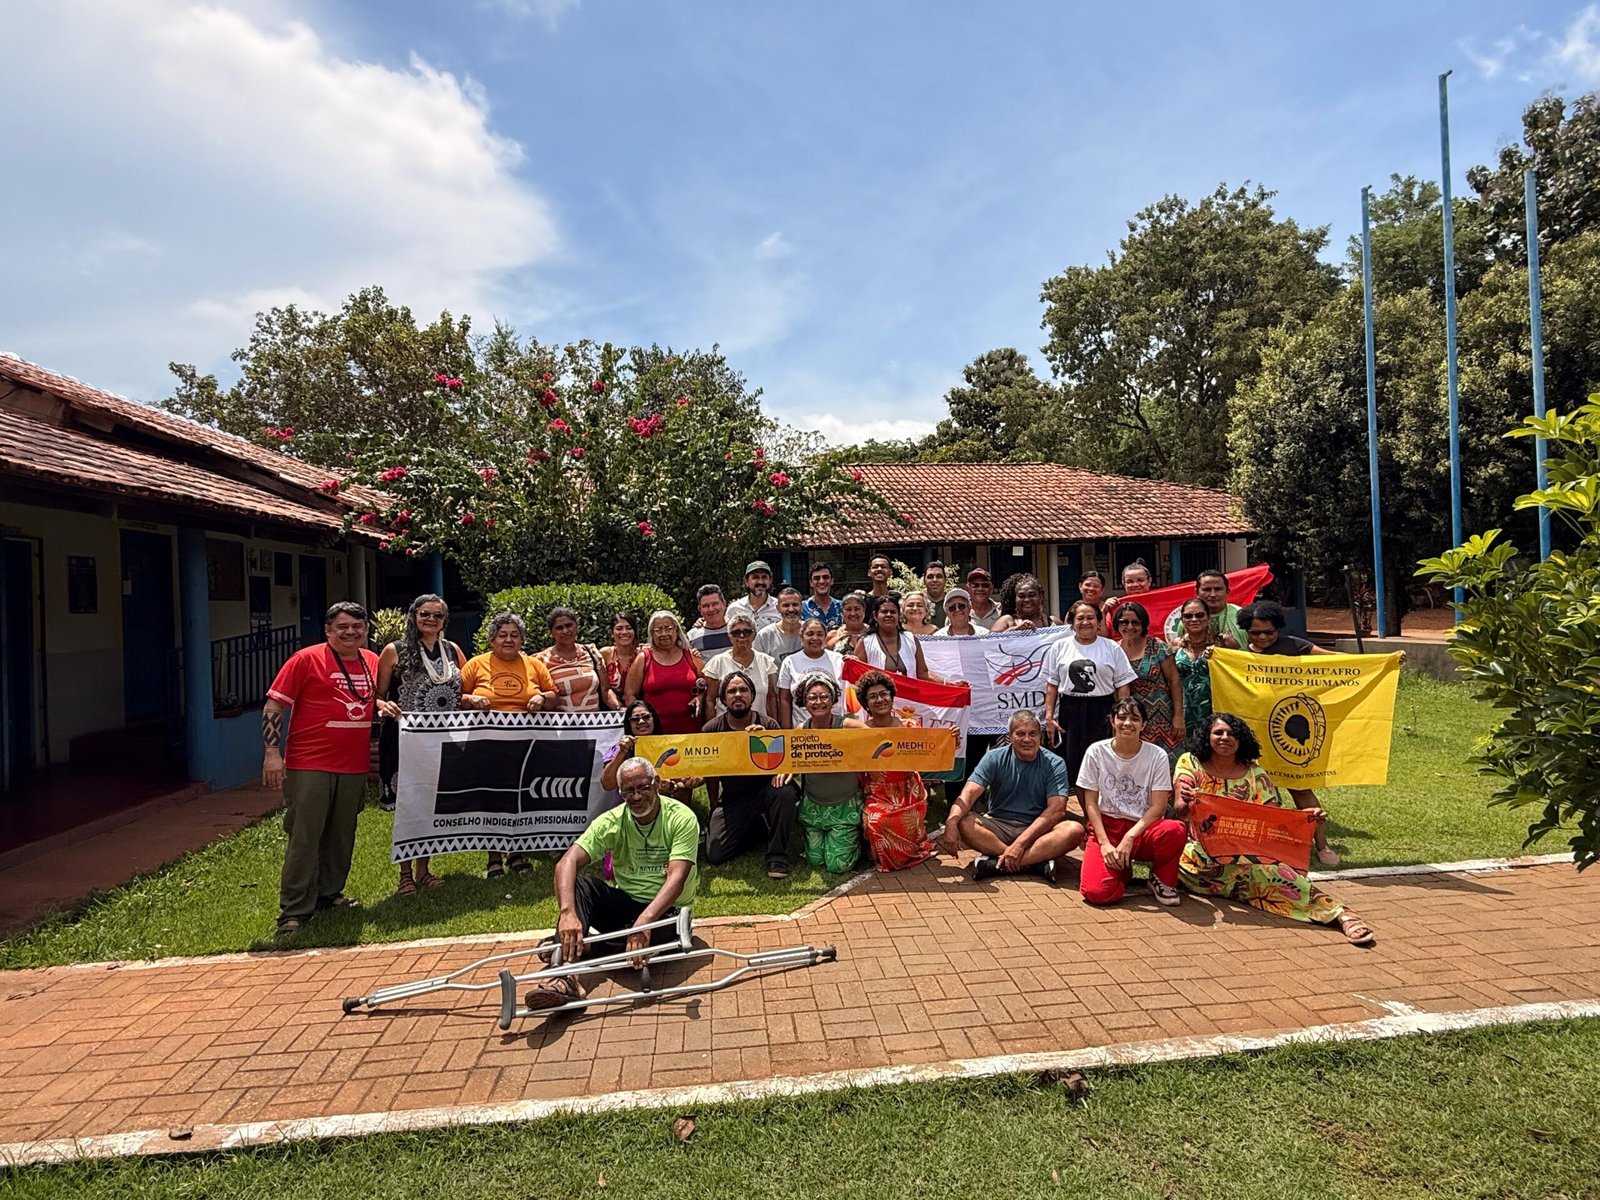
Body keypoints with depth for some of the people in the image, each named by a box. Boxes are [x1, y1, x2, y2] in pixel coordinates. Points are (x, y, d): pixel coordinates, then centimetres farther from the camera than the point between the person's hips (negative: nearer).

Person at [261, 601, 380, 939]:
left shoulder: (373, 662, 10)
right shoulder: (306, 659, -6)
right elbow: (273, 707, -8)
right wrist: (272, 752, -14)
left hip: (354, 767, 5)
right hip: (309, 765, -5)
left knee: (341, 836, 15)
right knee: (304, 837, -4)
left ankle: (328, 893, 30)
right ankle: (294, 911, 4)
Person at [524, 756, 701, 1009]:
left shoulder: (682, 818, -14)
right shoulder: (612, 821, -7)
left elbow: (677, 878, -26)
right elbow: (567, 862, -20)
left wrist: (645, 920, -43)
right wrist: (568, 913, -39)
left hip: (666, 910, -3)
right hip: (625, 903, 3)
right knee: (580, 885, -23)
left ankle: (568, 949, -17)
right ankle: (565, 976, -39)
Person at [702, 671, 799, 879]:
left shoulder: (768, 726, -7)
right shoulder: (712, 729, -4)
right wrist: (714, 807, 13)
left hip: (764, 790, -1)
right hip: (732, 798, 1)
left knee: (784, 789, -36)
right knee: (714, 855, -14)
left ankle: (777, 855, -16)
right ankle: (755, 829, 17)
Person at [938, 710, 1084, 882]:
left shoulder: (1054, 764, -4)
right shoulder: (995, 758, -2)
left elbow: (1056, 809, -14)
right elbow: (969, 794, -13)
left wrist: (1021, 843, -25)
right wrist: (951, 822, -34)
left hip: (1037, 830, 0)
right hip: (998, 826, 0)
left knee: (1075, 830, -30)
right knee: (963, 823, -28)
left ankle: (997, 863, -34)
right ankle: (1037, 861, -30)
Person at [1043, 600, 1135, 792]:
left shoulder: (1112, 648, 4)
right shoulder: (1060, 647, 8)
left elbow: (1122, 686, 4)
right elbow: (1052, 685, 9)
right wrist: (1049, 715, 1)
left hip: (1102, 712, -1)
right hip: (1070, 712, 1)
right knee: (1072, 765, 3)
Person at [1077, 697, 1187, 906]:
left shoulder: (1157, 756, -4)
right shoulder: (1096, 752, -3)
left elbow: (1158, 806, -9)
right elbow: (1090, 803, -2)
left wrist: (1129, 838, -21)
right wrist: (1105, 843, -14)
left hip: (1142, 828, 1)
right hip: (1106, 826, 0)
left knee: (1176, 831, -36)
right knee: (1097, 892, -27)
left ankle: (1161, 879, -3)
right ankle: (1122, 869, 11)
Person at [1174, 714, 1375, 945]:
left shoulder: (1255, 774, 7)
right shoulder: (1190, 763, 2)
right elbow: (1180, 811, -8)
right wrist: (1186, 802, -31)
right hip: (1199, 853, 0)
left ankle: (1340, 914, -34)